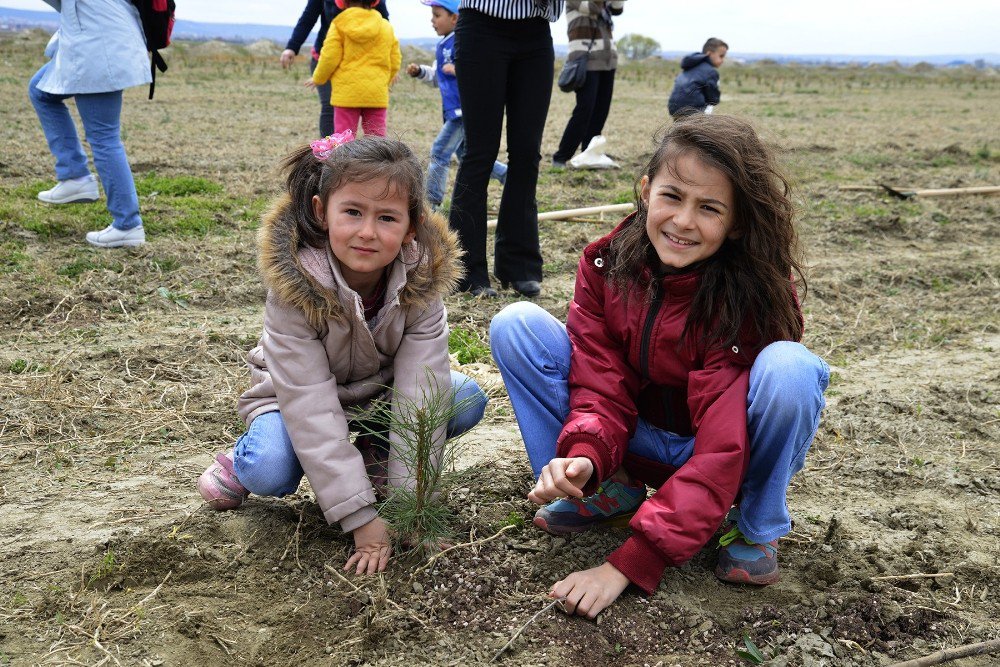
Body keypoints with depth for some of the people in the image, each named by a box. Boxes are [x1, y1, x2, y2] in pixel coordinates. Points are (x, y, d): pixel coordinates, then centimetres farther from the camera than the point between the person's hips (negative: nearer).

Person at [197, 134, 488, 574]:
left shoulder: (421, 281, -25)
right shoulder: (294, 286, -32)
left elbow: (419, 394, -27)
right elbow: (311, 408, -34)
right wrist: (362, 518, -36)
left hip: (382, 392, 3)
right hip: (299, 396, -3)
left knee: (468, 399, -20)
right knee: (271, 472, -33)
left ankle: (374, 452, 5)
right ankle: (242, 461, 5)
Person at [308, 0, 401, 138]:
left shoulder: (339, 25, -2)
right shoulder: (386, 27, 8)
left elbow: (329, 58, -5)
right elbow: (394, 61, 10)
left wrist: (318, 79, 13)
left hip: (347, 92, -2)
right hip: (376, 94, 3)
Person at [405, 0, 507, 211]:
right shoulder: (443, 45, 15)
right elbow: (438, 77, 26)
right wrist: (420, 71, 11)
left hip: (465, 109, -10)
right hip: (453, 110, 10)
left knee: (440, 152, -8)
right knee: (466, 154, 17)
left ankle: (432, 204, -1)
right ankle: (508, 176, 26)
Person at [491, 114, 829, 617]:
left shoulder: (751, 297, -26)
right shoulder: (606, 264, -14)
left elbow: (722, 448, -31)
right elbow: (601, 386, -13)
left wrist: (627, 565, -36)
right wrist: (584, 457, -37)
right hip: (637, 439, 3)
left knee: (788, 367, -36)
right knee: (516, 325, -13)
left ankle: (756, 527, -8)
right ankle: (605, 493, -4)